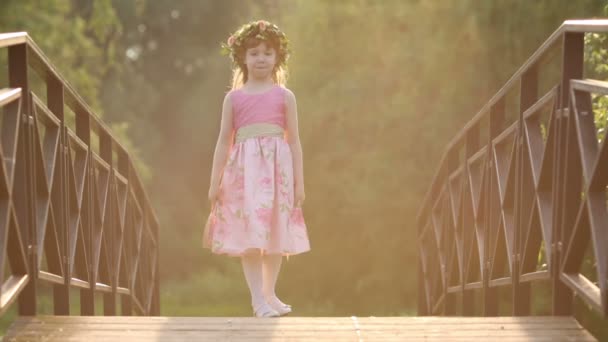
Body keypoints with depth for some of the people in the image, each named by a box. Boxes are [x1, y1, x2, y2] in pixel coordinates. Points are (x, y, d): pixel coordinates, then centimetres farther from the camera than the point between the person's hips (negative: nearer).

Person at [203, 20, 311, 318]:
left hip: (278, 165, 1)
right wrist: (214, 182, 5)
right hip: (245, 167, -1)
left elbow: (294, 141, 8)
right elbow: (223, 141, 9)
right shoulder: (234, 97, 9)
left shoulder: (284, 96, 9)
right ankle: (258, 299, -4)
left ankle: (269, 294, 19)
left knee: (276, 232, 6)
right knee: (249, 234, -6)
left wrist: (299, 182, 3)